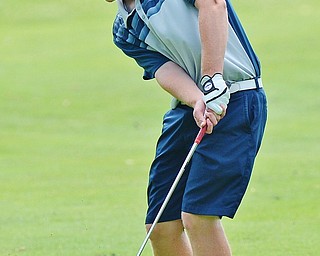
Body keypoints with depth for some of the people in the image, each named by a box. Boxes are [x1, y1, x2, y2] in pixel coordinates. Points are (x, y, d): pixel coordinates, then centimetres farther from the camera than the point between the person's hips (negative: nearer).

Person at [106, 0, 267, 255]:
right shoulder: (124, 30, 13)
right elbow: (164, 70, -3)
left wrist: (214, 83, -25)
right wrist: (198, 102, -24)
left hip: (235, 101, -7)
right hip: (185, 111, 7)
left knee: (198, 216, -17)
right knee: (161, 227, 3)